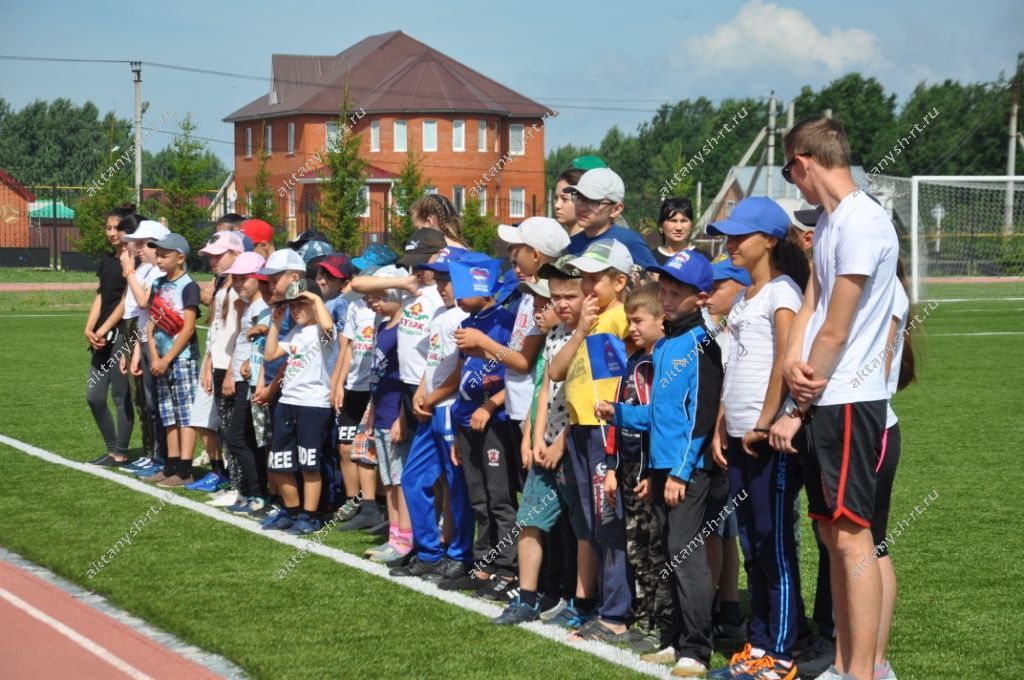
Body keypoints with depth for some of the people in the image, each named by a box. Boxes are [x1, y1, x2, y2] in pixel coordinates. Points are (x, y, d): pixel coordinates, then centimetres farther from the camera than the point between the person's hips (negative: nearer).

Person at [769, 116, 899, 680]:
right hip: (820, 402, 10)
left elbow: (837, 333, -15)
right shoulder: (828, 222, 15)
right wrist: (793, 362, -9)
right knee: (831, 533, 12)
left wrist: (796, 409, -8)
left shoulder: (861, 223, -16)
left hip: (847, 402, -10)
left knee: (852, 536, -8)